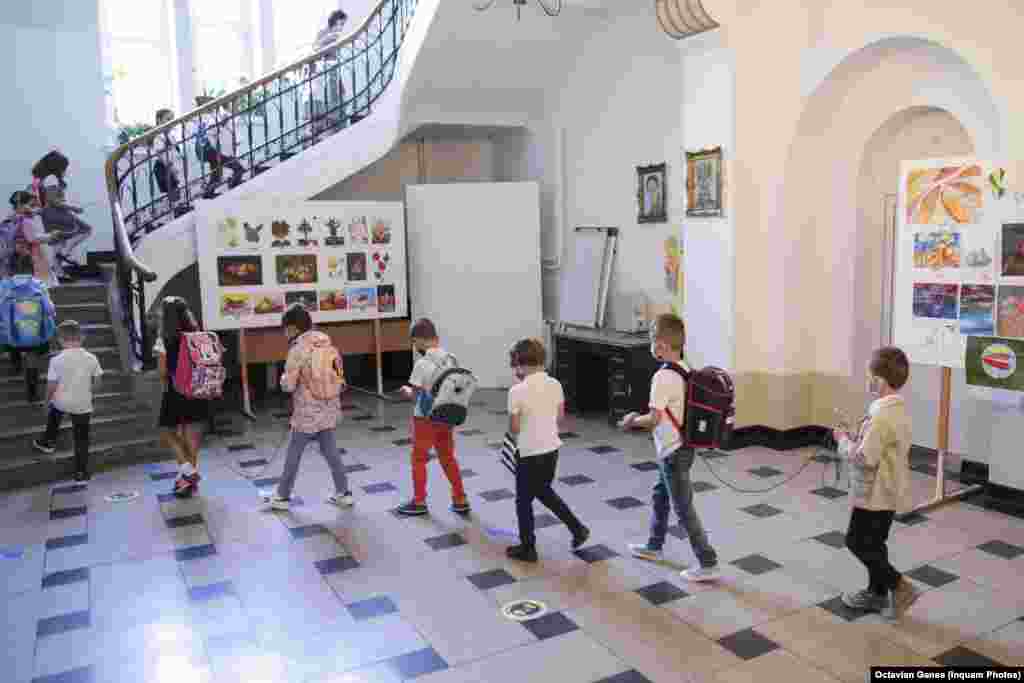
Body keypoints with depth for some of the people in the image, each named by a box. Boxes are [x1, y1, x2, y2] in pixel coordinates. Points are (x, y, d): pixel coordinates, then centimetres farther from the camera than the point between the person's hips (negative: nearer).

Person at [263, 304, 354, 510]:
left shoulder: (298, 349, -17)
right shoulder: (327, 343, 2)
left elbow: (288, 385, -15)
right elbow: (339, 376, 8)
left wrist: (284, 377, 6)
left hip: (307, 413, -6)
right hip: (329, 410, 6)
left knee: (293, 455, 10)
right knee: (331, 452, 14)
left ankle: (283, 496, 23)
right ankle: (343, 493, 18)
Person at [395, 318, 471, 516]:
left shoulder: (422, 364, -20)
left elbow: (415, 395, -16)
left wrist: (406, 390, 5)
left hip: (425, 418, -6)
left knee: (419, 459, 11)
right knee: (448, 458, 17)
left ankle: (419, 502, 22)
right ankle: (460, 500, 22)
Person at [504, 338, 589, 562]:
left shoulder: (517, 392, -19)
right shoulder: (555, 385, -2)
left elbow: (514, 428, -13)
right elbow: (560, 417, 8)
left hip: (530, 453, -6)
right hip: (552, 448, 6)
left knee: (524, 500, 12)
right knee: (544, 491, 27)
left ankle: (527, 549, 23)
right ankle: (578, 528, 29)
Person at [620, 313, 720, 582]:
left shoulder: (662, 377, -25)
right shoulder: (685, 371, 3)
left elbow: (654, 419, -24)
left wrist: (631, 421, -7)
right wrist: (640, 417, 16)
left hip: (673, 452, -10)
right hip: (679, 448, 10)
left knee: (684, 509, 2)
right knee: (659, 497, 24)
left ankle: (708, 564, 11)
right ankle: (653, 547, 40)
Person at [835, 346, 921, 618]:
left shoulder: (882, 416, -27)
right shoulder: (899, 409, 5)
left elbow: (865, 458, -27)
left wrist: (844, 440, -12)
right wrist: (856, 438, 5)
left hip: (875, 494, -10)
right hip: (888, 491, 10)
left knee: (857, 542, 3)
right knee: (874, 543, 19)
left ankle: (900, 586, 7)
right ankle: (877, 593, 30)